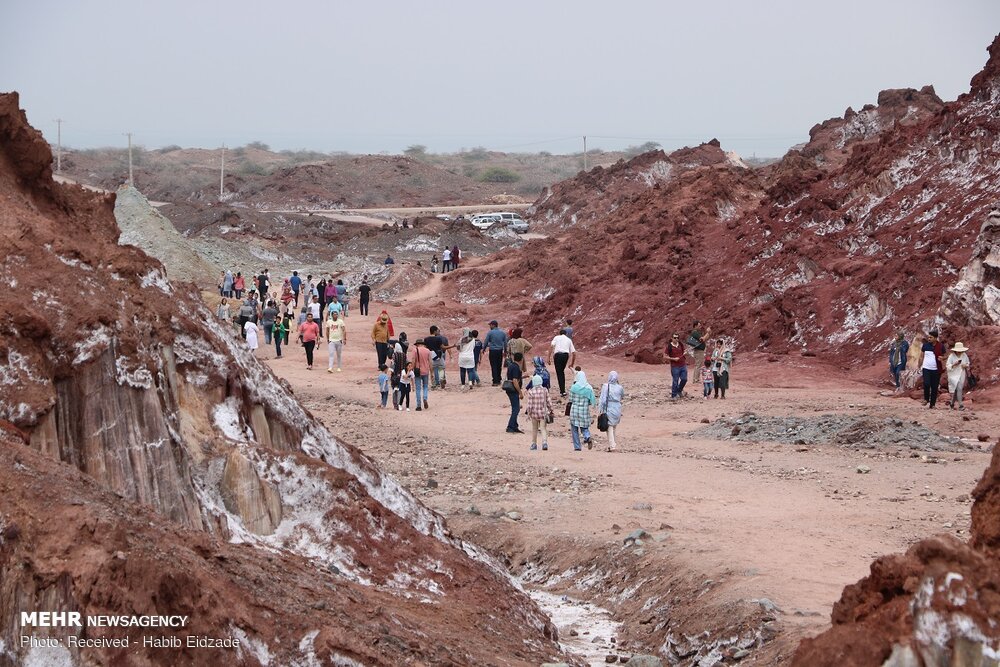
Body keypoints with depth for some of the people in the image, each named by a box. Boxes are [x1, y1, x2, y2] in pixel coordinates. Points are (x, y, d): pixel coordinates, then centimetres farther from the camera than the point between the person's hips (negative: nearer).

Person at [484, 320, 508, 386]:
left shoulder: (490, 333, -8)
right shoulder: (502, 332, 5)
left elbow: (486, 342, -1)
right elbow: (505, 342, 10)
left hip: (493, 351, -4)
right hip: (500, 351, 4)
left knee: (494, 366, -2)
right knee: (499, 366, 13)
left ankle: (495, 381, -6)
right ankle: (498, 380, 19)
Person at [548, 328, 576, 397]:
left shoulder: (556, 338, 18)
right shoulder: (569, 340, 23)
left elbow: (551, 346, 0)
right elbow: (573, 353, 20)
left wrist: (549, 358, -3)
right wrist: (572, 363, 31)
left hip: (558, 355, -3)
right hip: (566, 355, 3)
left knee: (559, 373, 0)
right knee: (562, 371, 23)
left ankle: (563, 391, -7)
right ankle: (562, 389, 22)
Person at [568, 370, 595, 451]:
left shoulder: (574, 387, -8)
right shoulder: (589, 388, -4)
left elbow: (571, 400, -3)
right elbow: (592, 401, -2)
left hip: (574, 410, -1)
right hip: (585, 411, 2)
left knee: (574, 429, 9)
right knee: (584, 427, 14)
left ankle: (577, 447, 7)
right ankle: (587, 437, -17)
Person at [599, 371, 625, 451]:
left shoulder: (605, 386, -10)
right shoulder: (620, 387, 0)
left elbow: (603, 399, -12)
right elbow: (622, 397, 17)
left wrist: (601, 409, -7)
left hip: (609, 409, -3)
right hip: (617, 409, 3)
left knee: (610, 428, 0)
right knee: (614, 427, 18)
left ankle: (612, 445, -10)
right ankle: (612, 443, 24)